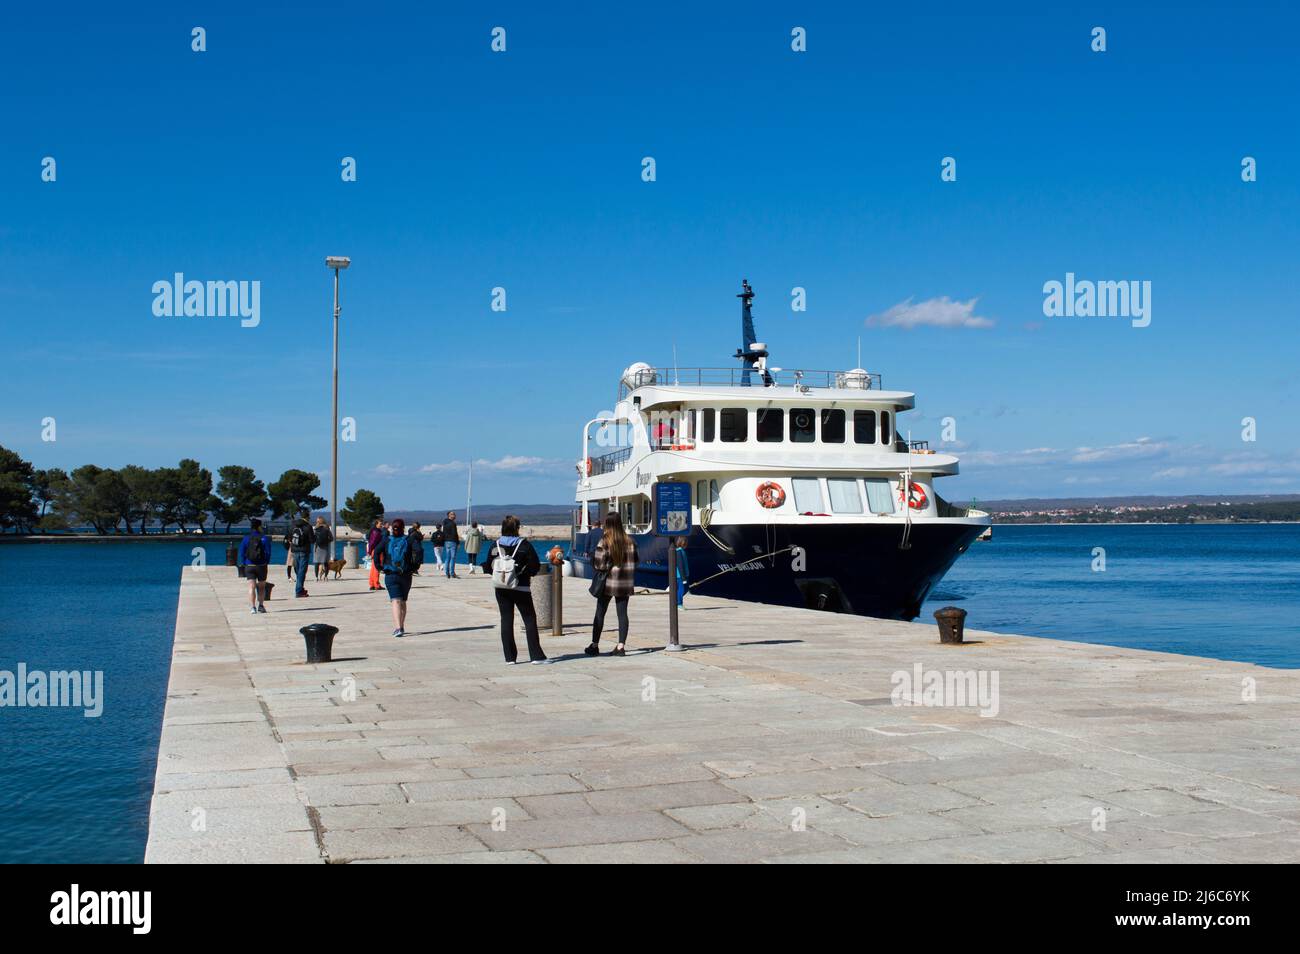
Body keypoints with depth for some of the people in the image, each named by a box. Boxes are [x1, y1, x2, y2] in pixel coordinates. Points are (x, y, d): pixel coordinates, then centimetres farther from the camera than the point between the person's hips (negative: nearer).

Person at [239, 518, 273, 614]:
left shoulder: (246, 538, 1)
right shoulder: (264, 538, -5)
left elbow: (242, 553, 2)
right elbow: (268, 552, -6)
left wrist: (243, 564, 11)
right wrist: (266, 563, 7)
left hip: (249, 566, 1)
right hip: (261, 565, -1)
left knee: (251, 587, -2)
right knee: (261, 587, 15)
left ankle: (252, 607, -13)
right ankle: (260, 605, 15)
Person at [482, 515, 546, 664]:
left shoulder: (495, 546, -1)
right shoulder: (524, 545, -9)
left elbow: (488, 567, 1)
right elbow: (535, 566, -10)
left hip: (501, 589, 3)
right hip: (521, 587, -3)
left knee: (506, 620, 7)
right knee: (530, 619, 4)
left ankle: (509, 657, 5)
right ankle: (536, 655, 0)